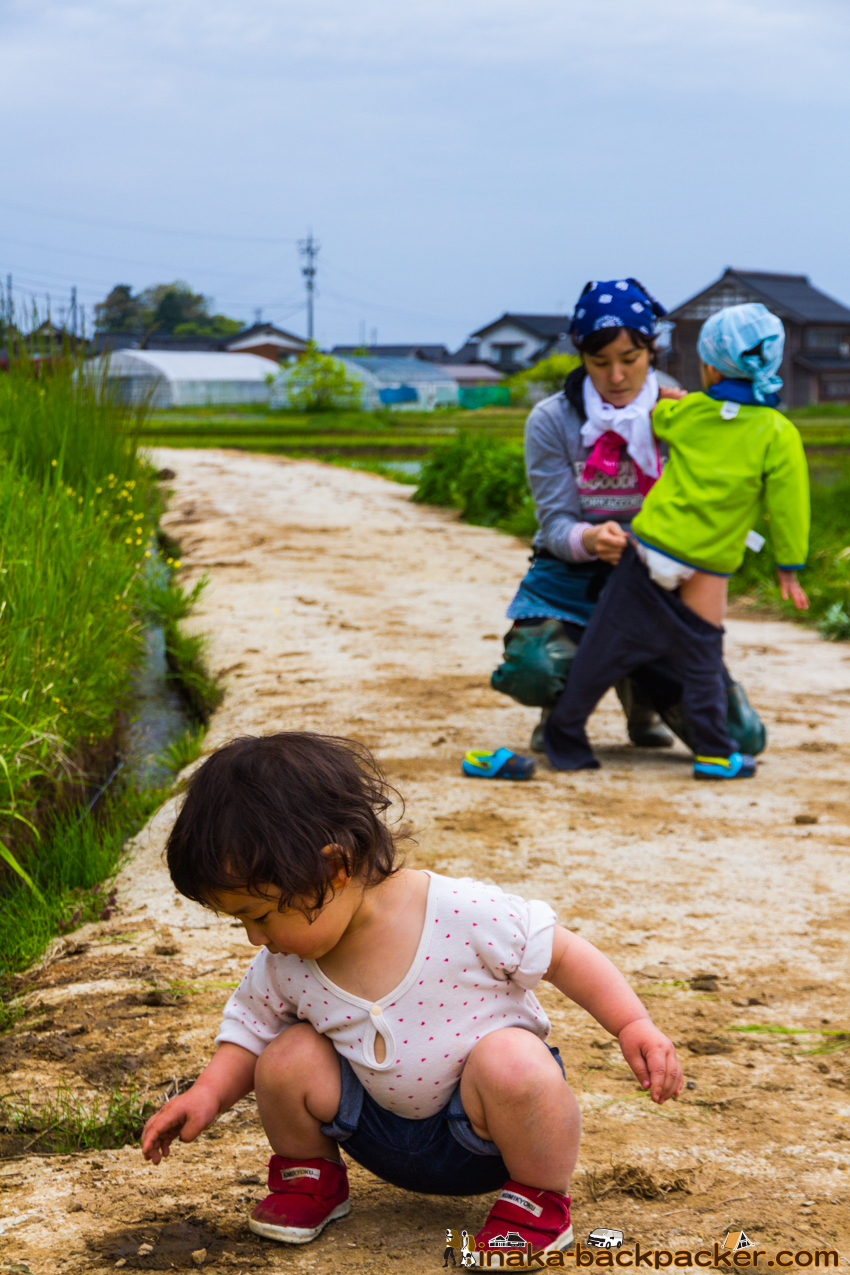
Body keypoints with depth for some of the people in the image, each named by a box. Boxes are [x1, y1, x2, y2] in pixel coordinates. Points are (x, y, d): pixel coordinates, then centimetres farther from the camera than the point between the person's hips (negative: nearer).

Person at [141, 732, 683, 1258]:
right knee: (287, 1059, -16)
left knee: (511, 1060, -35)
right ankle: (309, 1176, 14)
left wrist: (635, 1026, -18)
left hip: (483, 1128, -4)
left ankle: (540, 1197, -8)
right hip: (383, 1135, 4)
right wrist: (208, 1095, -9)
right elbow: (250, 1026, 7)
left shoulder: (466, 916, -26)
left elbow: (563, 953, -14)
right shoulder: (283, 966, -11)